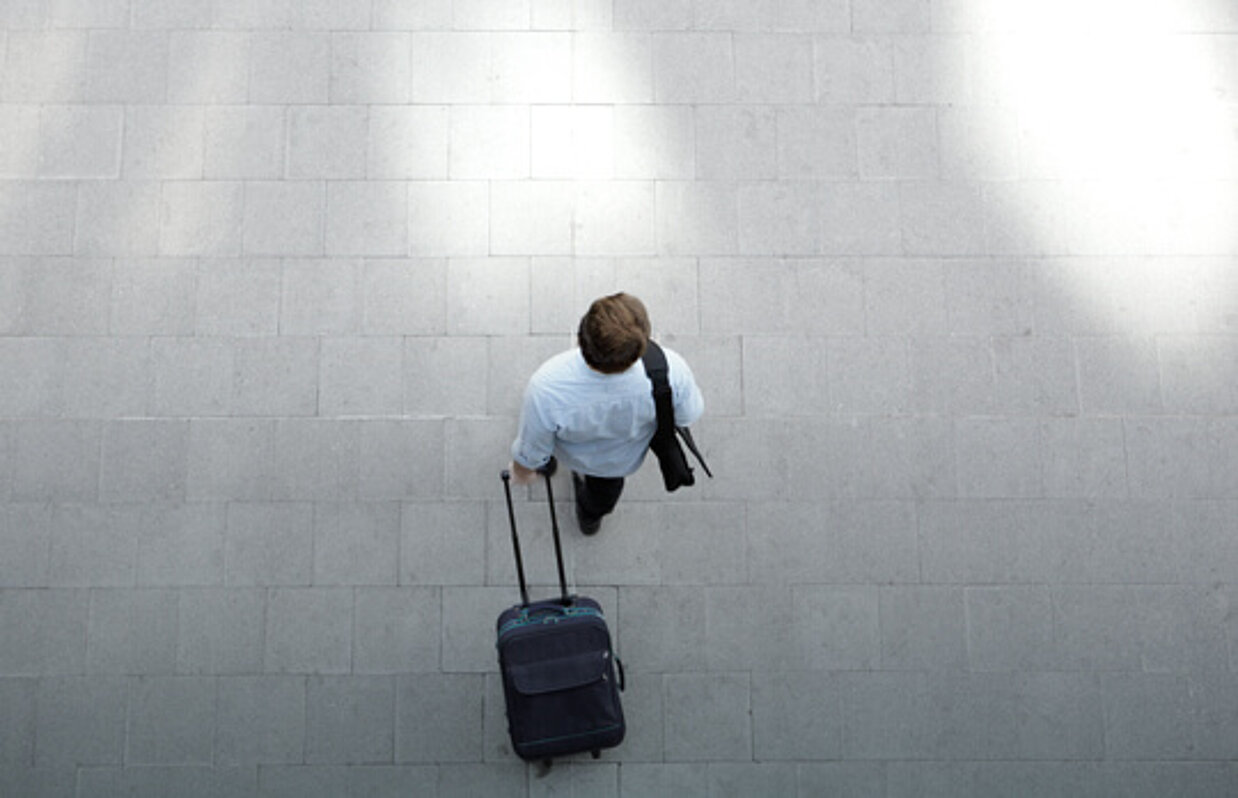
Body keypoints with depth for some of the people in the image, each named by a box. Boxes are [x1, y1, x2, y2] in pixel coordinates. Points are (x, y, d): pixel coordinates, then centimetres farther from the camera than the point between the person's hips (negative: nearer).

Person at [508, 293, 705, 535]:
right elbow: (687, 415, -18)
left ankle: (546, 463, 68)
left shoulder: (547, 387, -45)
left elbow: (531, 448, -24)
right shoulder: (671, 370, -43)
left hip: (571, 456, -2)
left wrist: (521, 470, 0)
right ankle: (590, 516, 69)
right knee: (607, 484, 38)